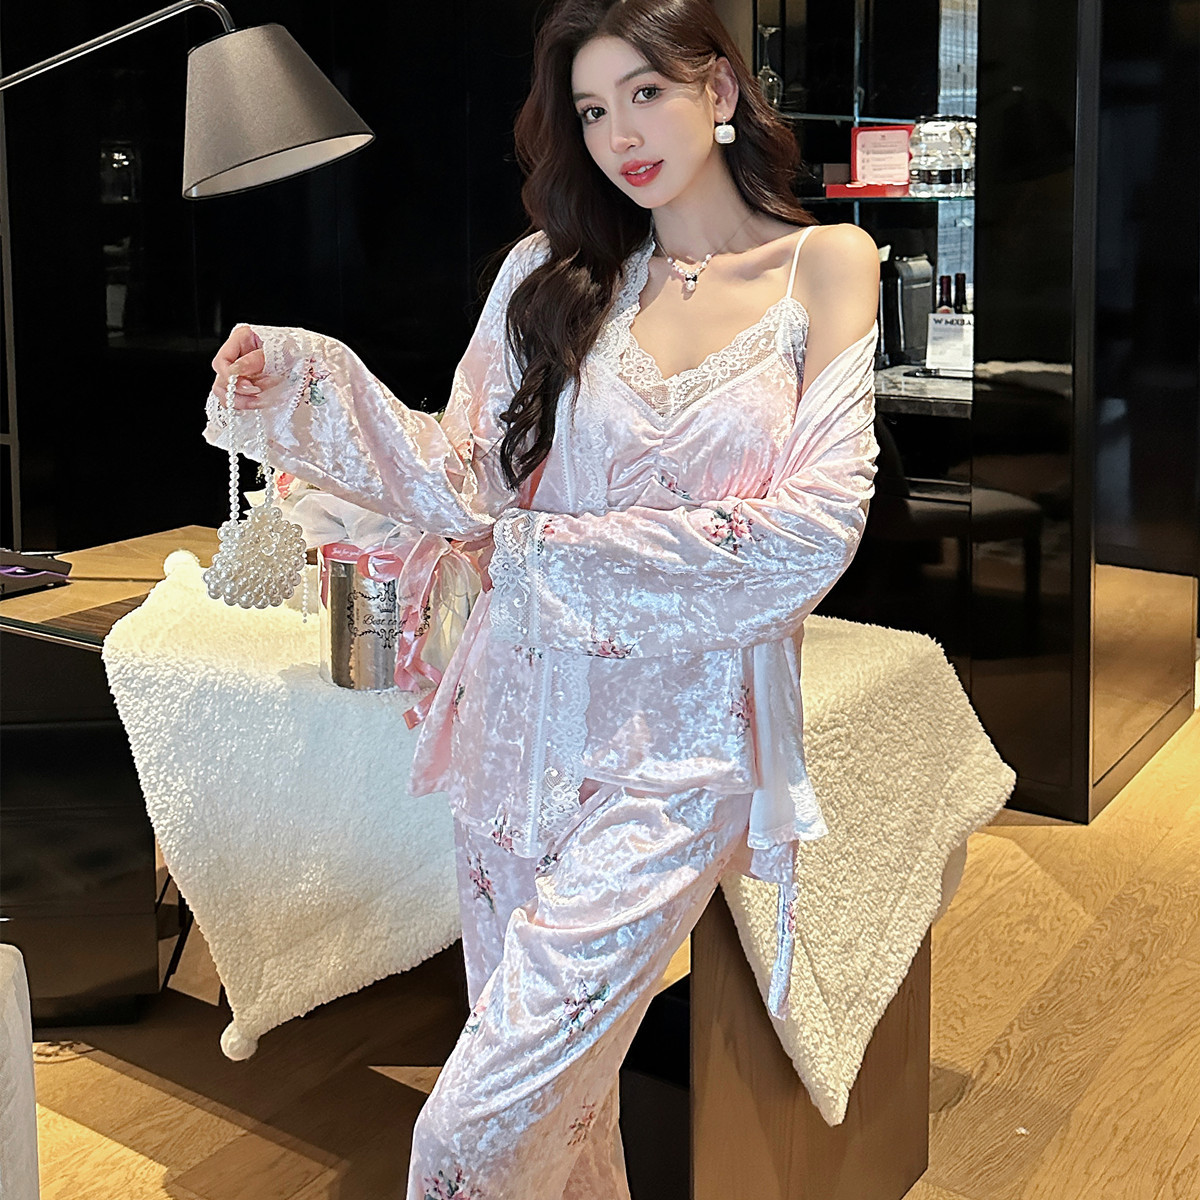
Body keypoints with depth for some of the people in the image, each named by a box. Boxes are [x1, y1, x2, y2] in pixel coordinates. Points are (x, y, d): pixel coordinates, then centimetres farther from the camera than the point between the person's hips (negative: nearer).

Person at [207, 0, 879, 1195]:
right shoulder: (551, 272, 8)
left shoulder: (824, 266, 0)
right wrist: (307, 384, -12)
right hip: (524, 721, 3)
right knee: (552, 1092, 14)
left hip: (679, 747, -3)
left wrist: (544, 554, -8)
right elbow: (460, 481, 4)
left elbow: (812, 533, -9)